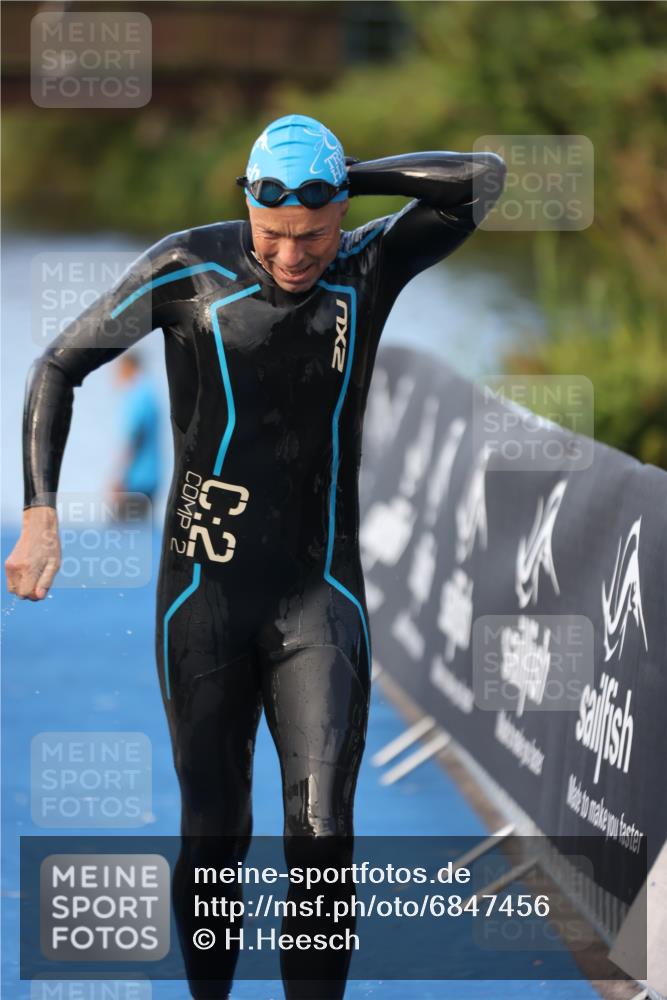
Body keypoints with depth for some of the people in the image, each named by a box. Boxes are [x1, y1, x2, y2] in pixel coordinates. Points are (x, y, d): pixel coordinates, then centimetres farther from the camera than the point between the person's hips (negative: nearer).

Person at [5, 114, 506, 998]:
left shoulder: (370, 267, -2)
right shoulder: (190, 268, -7)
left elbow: (483, 180, -14)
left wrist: (351, 178, -11)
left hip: (320, 595, 1)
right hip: (204, 593, 0)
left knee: (321, 831, -13)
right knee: (214, 833, 5)